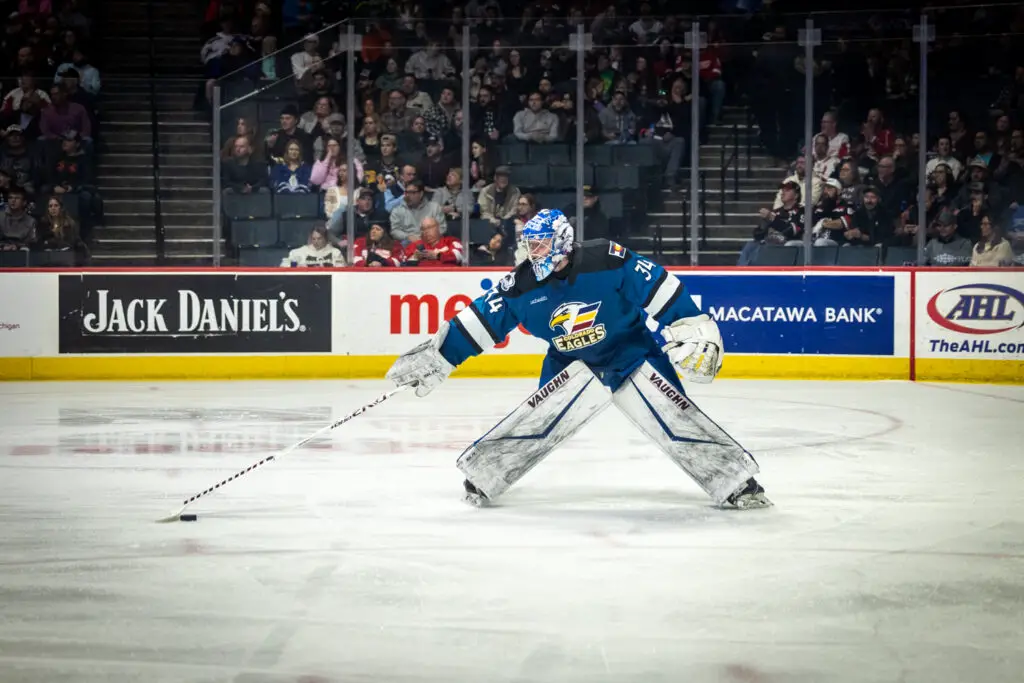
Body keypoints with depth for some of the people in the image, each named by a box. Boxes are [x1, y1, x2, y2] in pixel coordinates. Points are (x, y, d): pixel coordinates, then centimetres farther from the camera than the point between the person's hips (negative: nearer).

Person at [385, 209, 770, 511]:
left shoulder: (608, 261, -21)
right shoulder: (522, 286, -8)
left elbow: (659, 289, -15)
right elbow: (480, 321, -2)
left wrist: (694, 326, -19)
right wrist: (437, 358, -5)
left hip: (634, 354, -3)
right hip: (572, 366, 3)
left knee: (677, 419, -12)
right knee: (536, 419, -14)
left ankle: (736, 484, -5)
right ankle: (480, 476, -2)